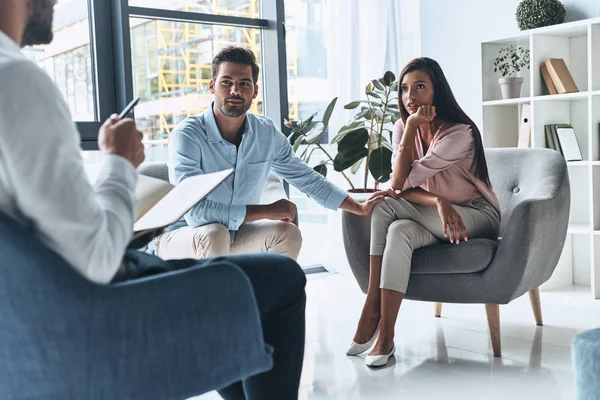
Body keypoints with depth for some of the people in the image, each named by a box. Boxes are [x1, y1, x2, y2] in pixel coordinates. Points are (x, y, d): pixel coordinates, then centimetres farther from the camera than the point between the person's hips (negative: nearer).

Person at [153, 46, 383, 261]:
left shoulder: (267, 134, -6)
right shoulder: (187, 136, -24)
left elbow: (307, 179, 8)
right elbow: (195, 211, -33)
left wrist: (360, 208, 8)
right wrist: (267, 211, -27)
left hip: (233, 236, 5)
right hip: (180, 235, -5)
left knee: (286, 233, -16)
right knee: (214, 233, -35)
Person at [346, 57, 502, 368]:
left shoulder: (460, 134, -21)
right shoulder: (402, 127, 0)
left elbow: (398, 185, -25)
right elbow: (401, 186, -10)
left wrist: (412, 128, -24)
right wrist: (439, 202, -27)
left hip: (478, 217, -5)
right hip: (434, 221, 6)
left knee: (385, 207, -27)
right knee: (399, 231, -30)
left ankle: (372, 309, -21)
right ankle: (383, 337, -28)